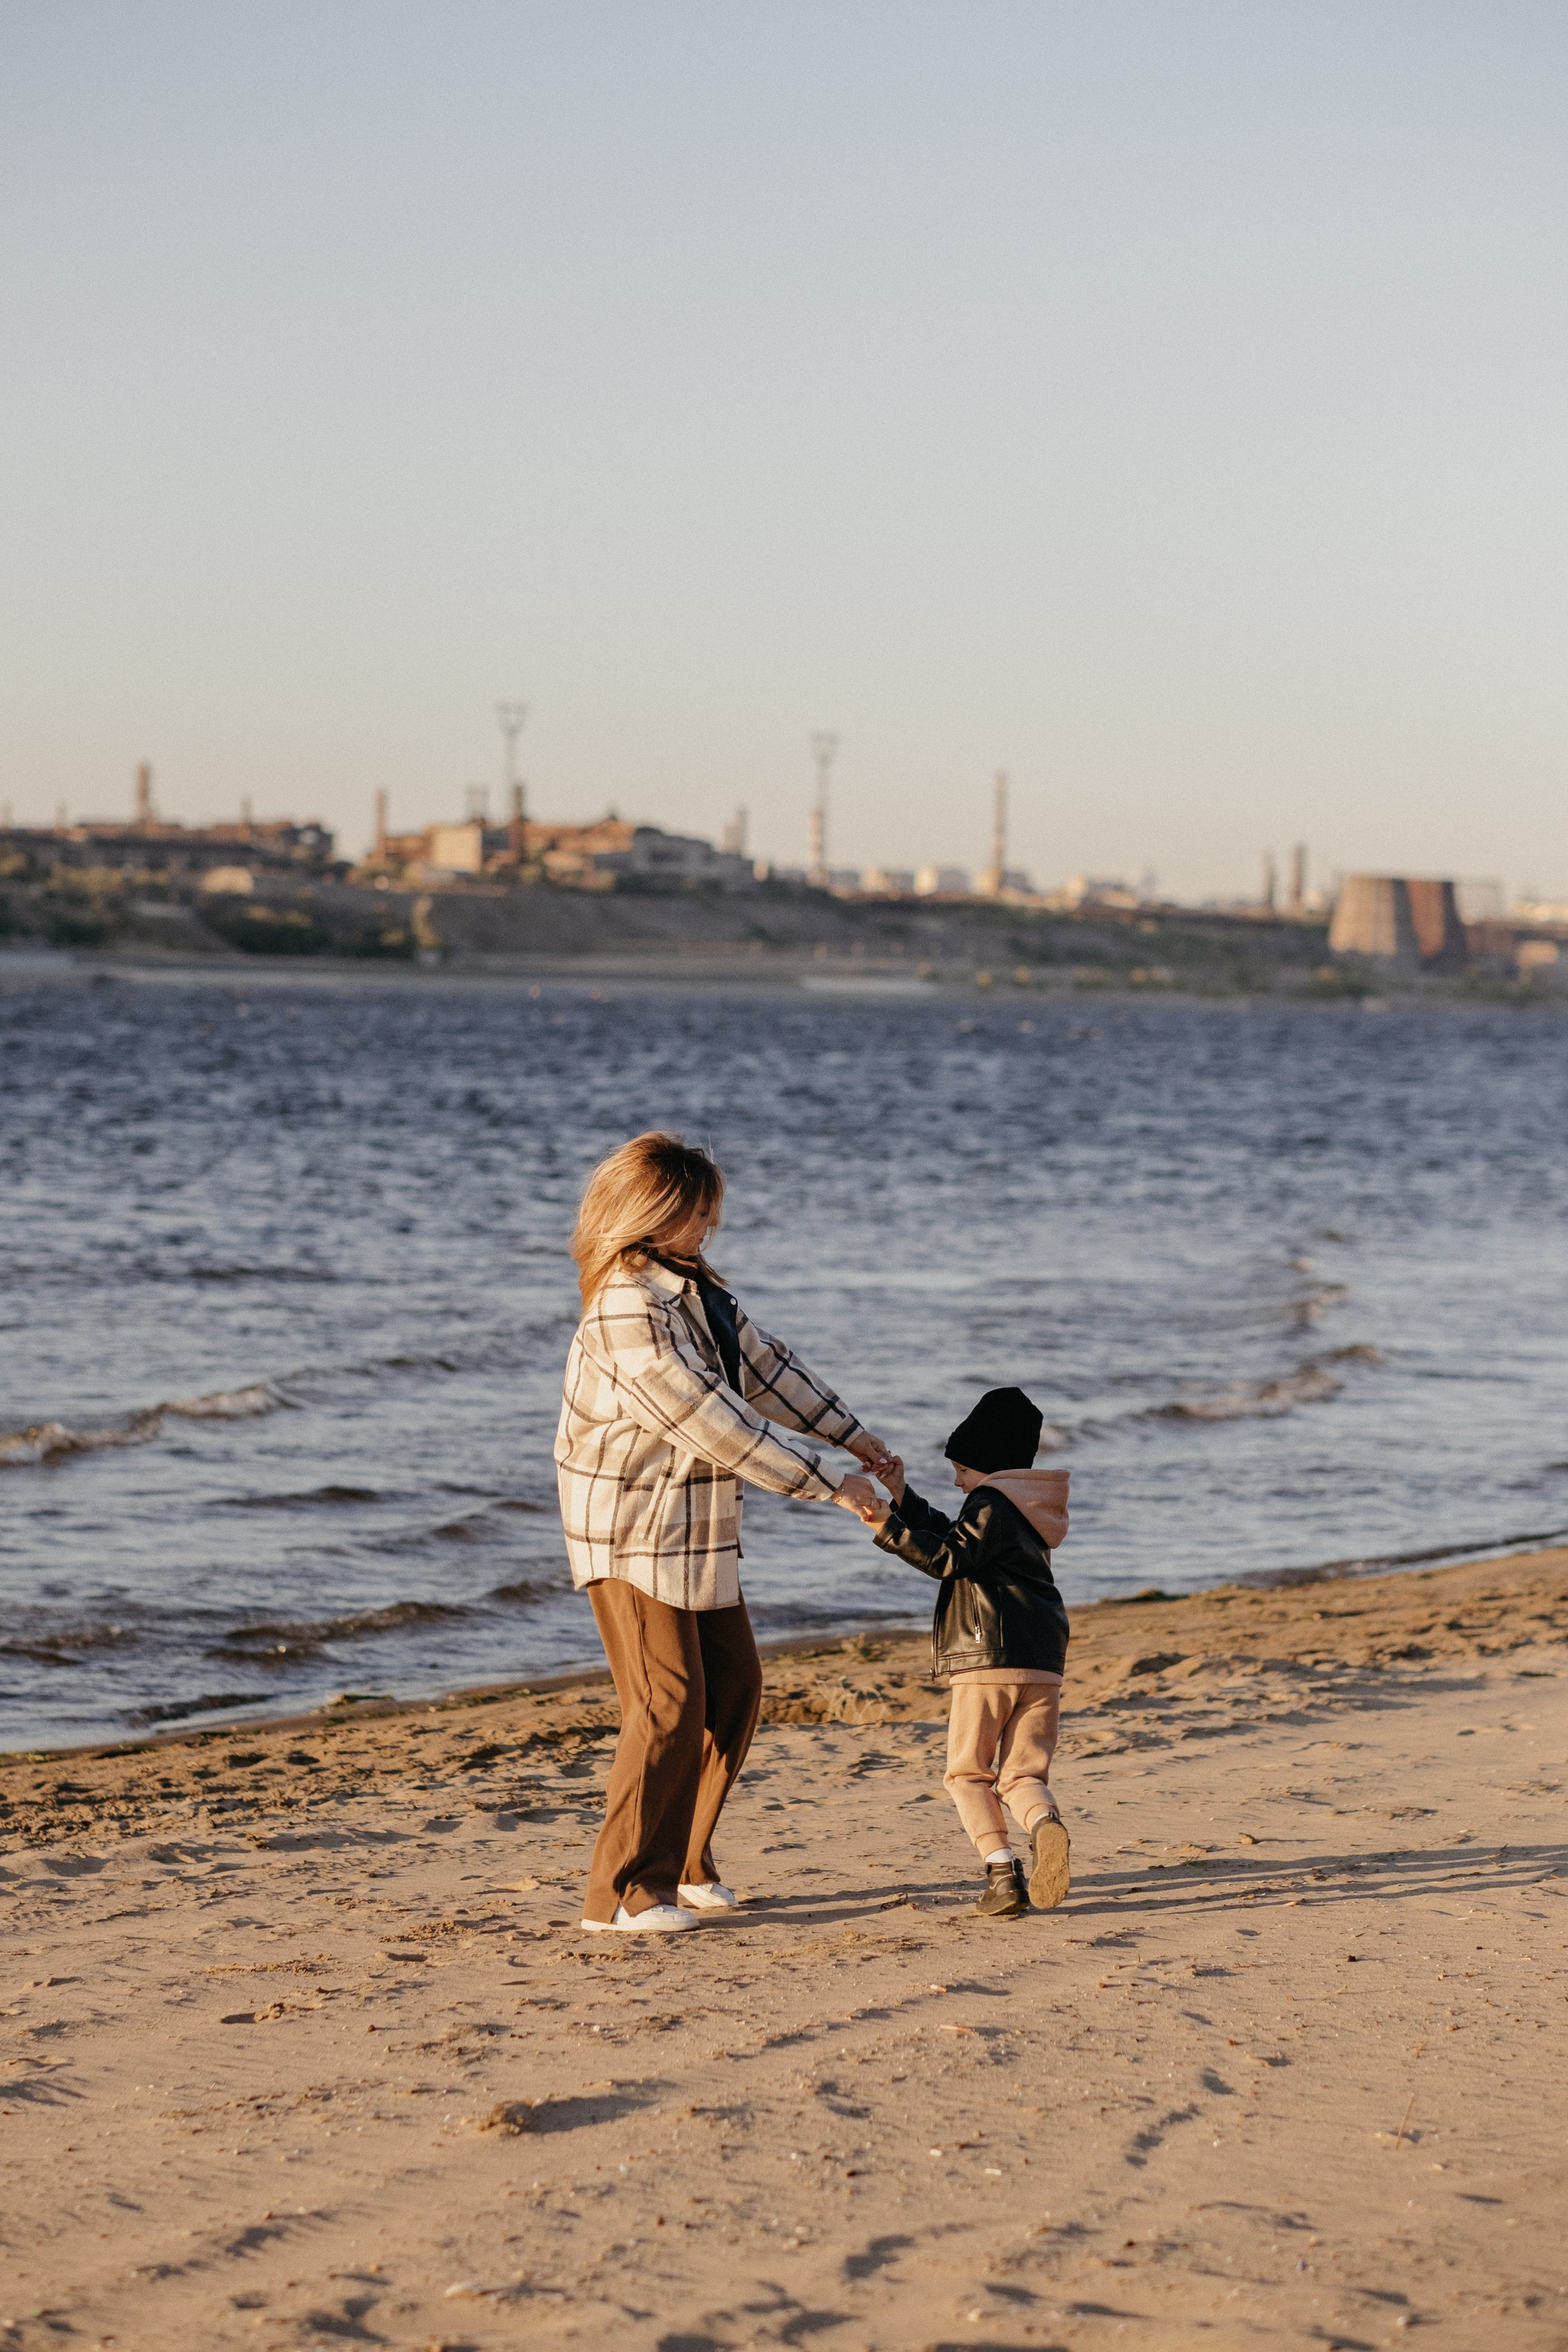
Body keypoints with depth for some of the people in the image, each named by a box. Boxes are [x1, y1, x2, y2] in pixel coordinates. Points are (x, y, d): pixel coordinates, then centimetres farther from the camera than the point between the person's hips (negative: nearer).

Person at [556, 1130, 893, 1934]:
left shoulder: (691, 1286, 7)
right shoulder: (628, 1315, -25)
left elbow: (763, 1363, 16)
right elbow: (715, 1424, -26)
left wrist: (853, 1437, 14)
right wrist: (825, 1483, -21)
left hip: (696, 1533, 10)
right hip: (633, 1534, -10)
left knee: (733, 1688, 11)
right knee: (670, 1706, -10)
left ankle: (681, 1865, 21)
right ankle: (621, 1892, -3)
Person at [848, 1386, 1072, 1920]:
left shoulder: (992, 1504, -5)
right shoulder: (1021, 1509, 24)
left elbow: (948, 1558, -18)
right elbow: (951, 1536, 30)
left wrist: (889, 1528, -21)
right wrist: (902, 1497, 28)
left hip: (987, 1659, -8)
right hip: (1043, 1663, 8)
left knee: (968, 1773, 5)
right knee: (1022, 1774, 6)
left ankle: (1002, 1871, -12)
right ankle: (1045, 1825, -28)